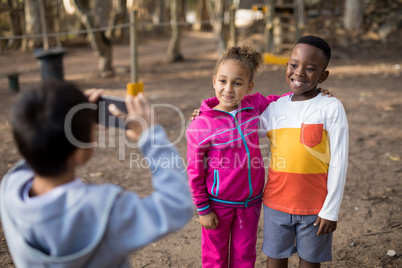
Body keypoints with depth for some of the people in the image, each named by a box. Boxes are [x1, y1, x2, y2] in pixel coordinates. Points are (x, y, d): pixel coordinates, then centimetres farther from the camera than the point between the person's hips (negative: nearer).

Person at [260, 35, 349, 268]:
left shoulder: (331, 107, -10)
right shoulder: (276, 107, 1)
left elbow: (338, 163, -10)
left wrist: (331, 210, -10)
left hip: (315, 207, -3)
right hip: (276, 203, 3)